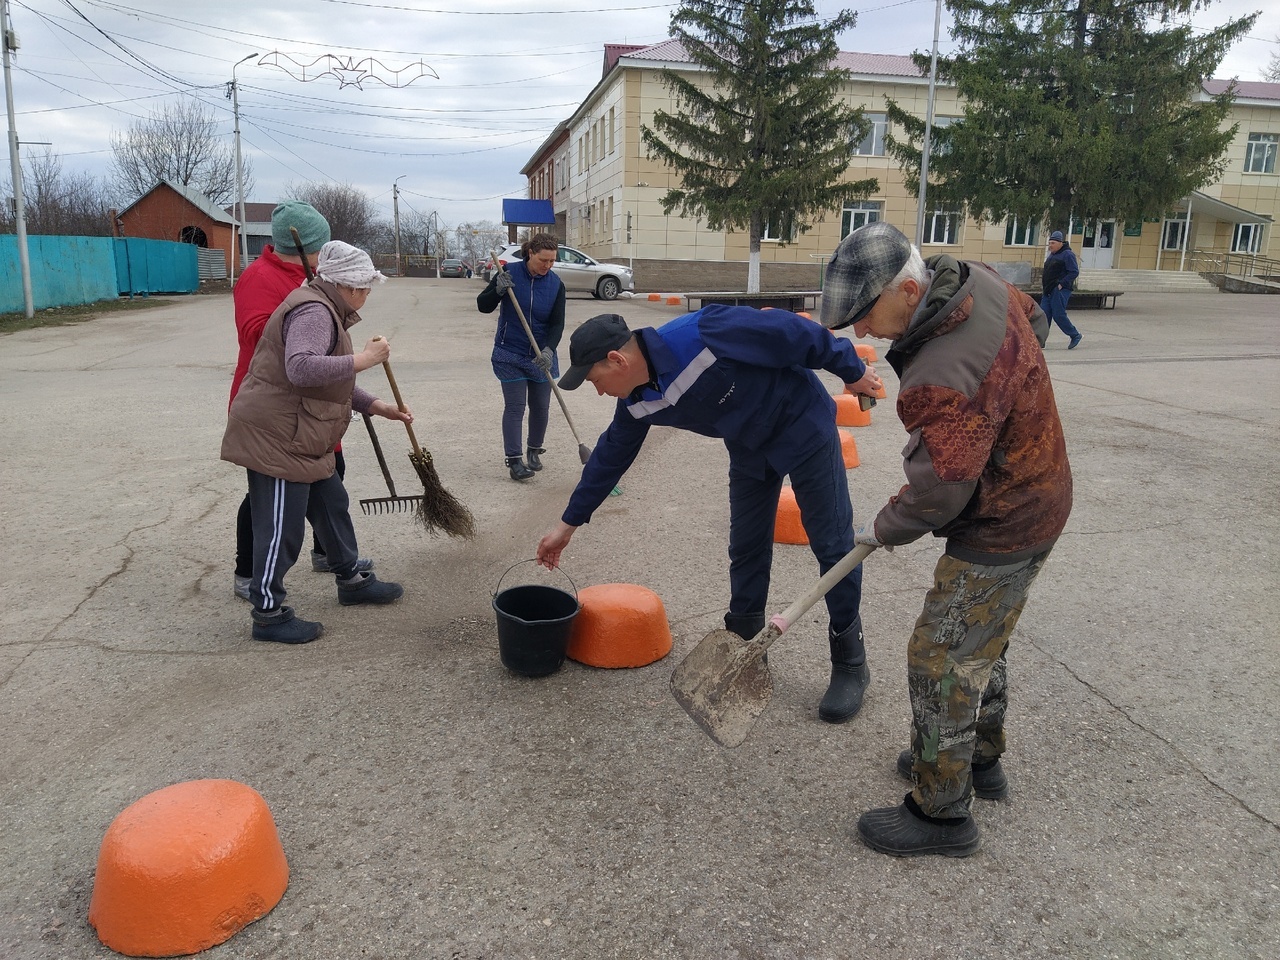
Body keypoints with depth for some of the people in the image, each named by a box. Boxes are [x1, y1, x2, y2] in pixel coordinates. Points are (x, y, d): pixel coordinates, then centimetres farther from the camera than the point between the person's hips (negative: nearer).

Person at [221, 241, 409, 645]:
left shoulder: (326, 311, 18)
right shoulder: (313, 311, -18)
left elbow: (332, 382, 24)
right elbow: (301, 368, -36)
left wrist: (377, 407, 19)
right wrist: (362, 359, -29)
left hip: (296, 438, 11)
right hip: (275, 437, -11)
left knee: (332, 505, 19)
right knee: (282, 526, -3)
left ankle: (351, 580, 35)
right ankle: (268, 614, 9)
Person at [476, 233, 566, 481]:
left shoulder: (556, 284, -5)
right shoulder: (509, 273, -10)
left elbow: (557, 323, -9)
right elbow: (483, 306, -5)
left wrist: (549, 349, -26)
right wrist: (497, 291, -26)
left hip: (541, 356, 3)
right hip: (510, 354, -2)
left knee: (541, 407, 10)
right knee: (514, 407, -4)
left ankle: (534, 451, 31)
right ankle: (514, 460, 0)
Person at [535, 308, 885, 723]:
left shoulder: (702, 334, -35)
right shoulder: (638, 403, -11)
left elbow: (791, 331, -26)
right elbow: (610, 457, 4)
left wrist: (851, 369, -14)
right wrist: (569, 523, 11)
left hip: (802, 426, -6)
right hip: (749, 446, 6)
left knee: (832, 544, 0)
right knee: (746, 548, 8)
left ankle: (850, 665, 12)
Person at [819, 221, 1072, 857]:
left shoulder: (944, 381, -35)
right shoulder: (978, 280, -7)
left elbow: (937, 494, -27)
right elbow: (1037, 323, 15)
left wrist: (883, 531, -7)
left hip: (999, 531, -10)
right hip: (1036, 499, 10)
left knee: (942, 662, 1)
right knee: (982, 642, 24)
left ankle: (941, 813, 17)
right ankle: (980, 759, 43)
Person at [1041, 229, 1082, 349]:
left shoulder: (1067, 255, -9)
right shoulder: (1052, 255, 18)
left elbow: (1074, 272, -15)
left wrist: (1062, 284, -19)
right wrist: (1044, 283, 14)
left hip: (1060, 291, -9)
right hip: (1049, 291, 9)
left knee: (1058, 315, -9)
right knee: (1044, 315, 3)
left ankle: (1076, 336, 6)